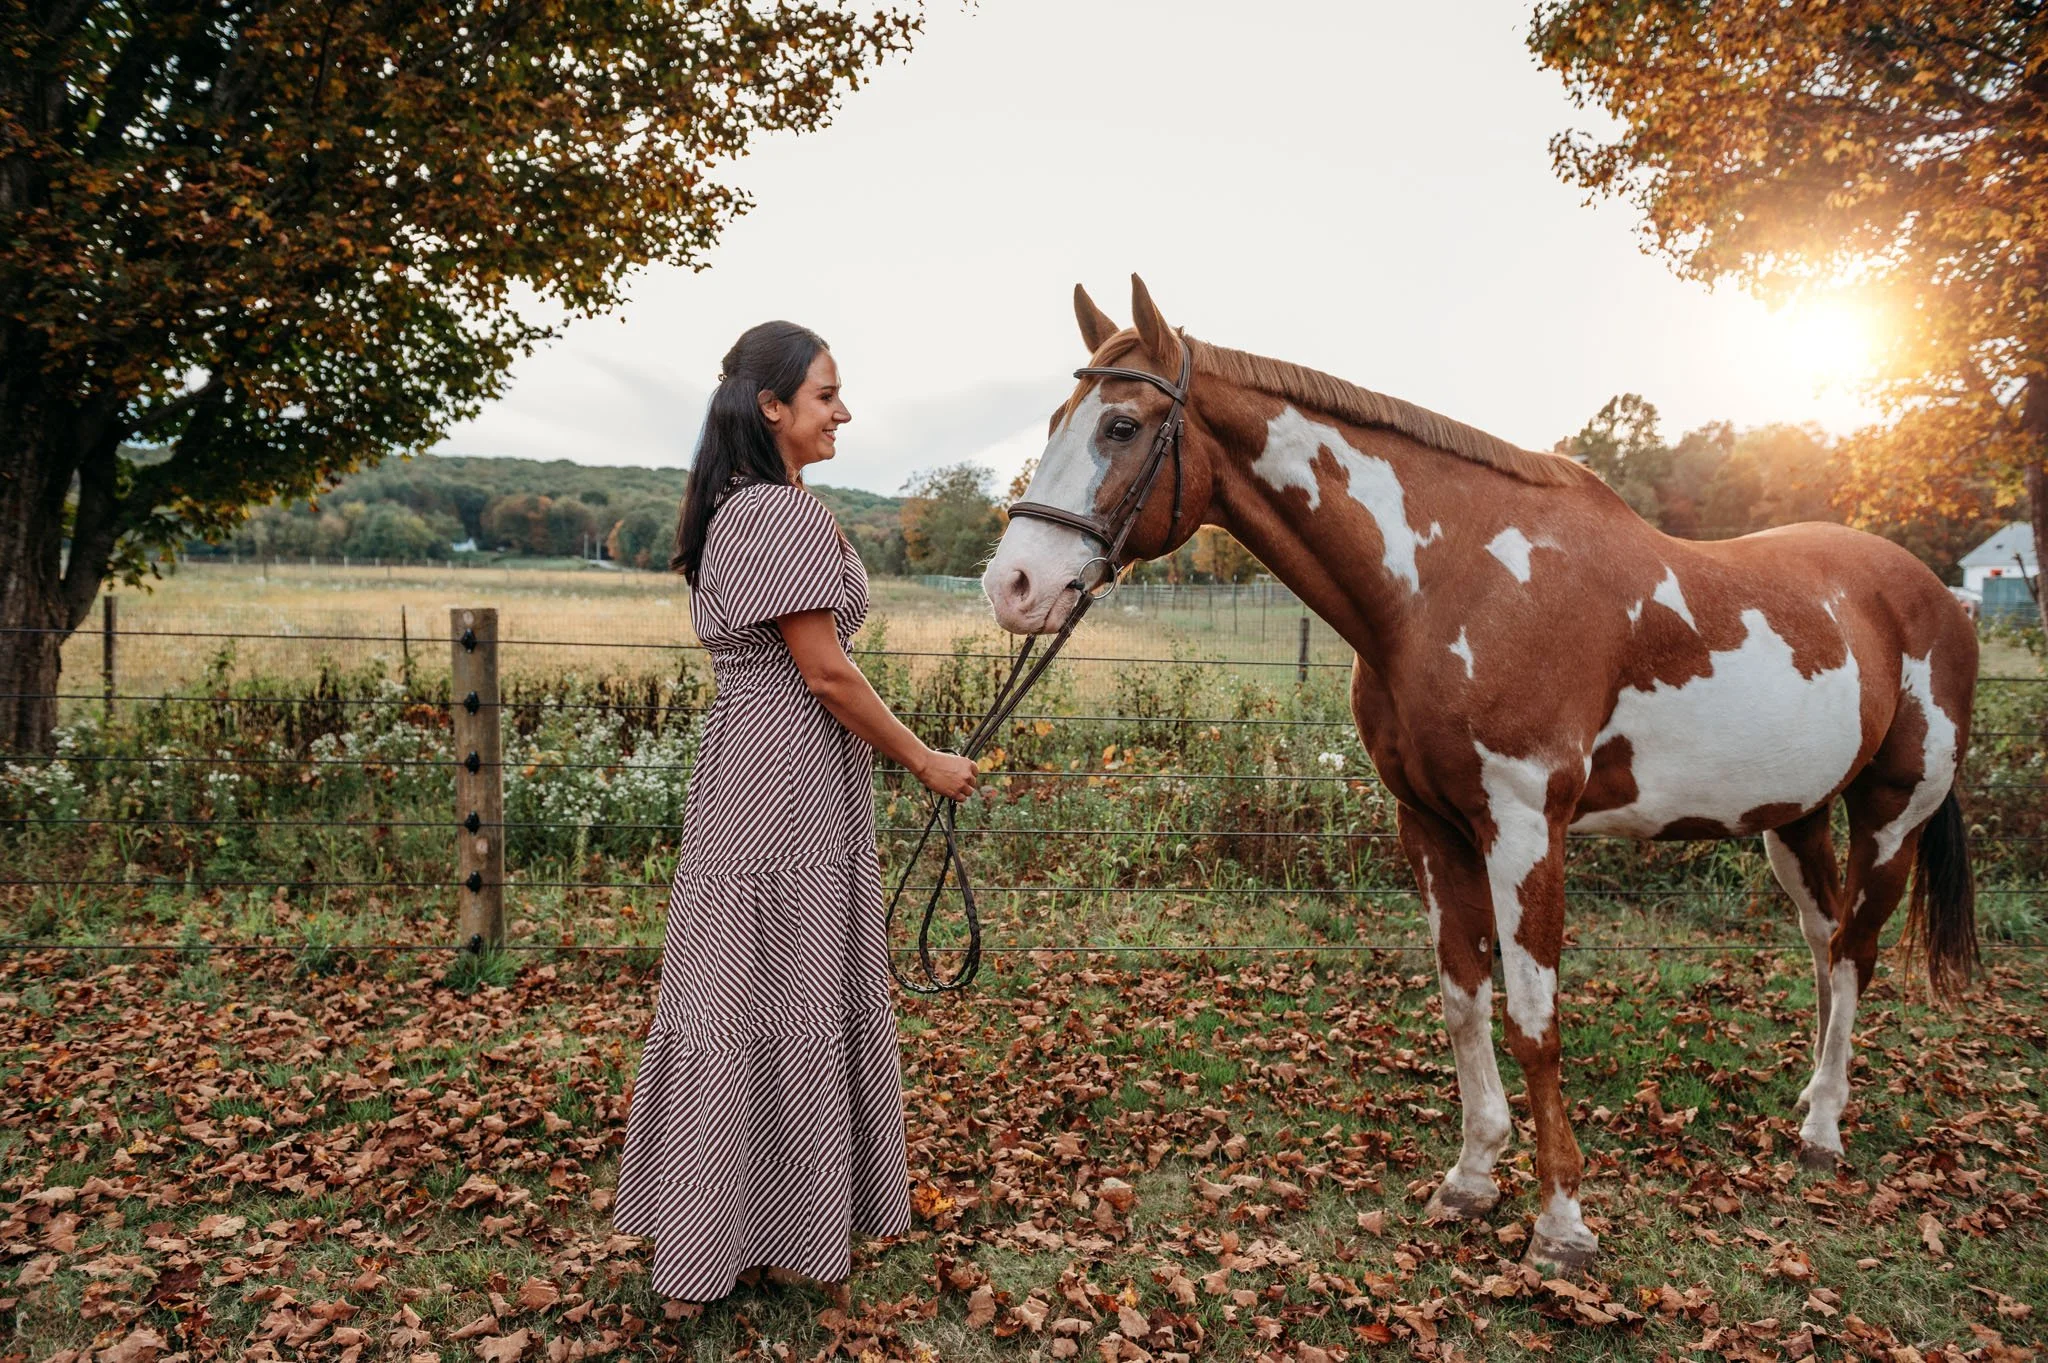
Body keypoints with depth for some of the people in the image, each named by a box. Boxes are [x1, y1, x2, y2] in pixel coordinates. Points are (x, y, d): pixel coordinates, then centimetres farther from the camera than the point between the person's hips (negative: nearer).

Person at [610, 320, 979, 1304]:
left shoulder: (730, 508, 14)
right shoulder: (788, 513, -18)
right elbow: (827, 674, -19)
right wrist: (925, 762, -9)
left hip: (746, 769, 10)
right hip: (791, 779, -10)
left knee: (745, 986, 16)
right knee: (782, 991, 0)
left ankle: (712, 1214, 30)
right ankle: (766, 1229, 15)